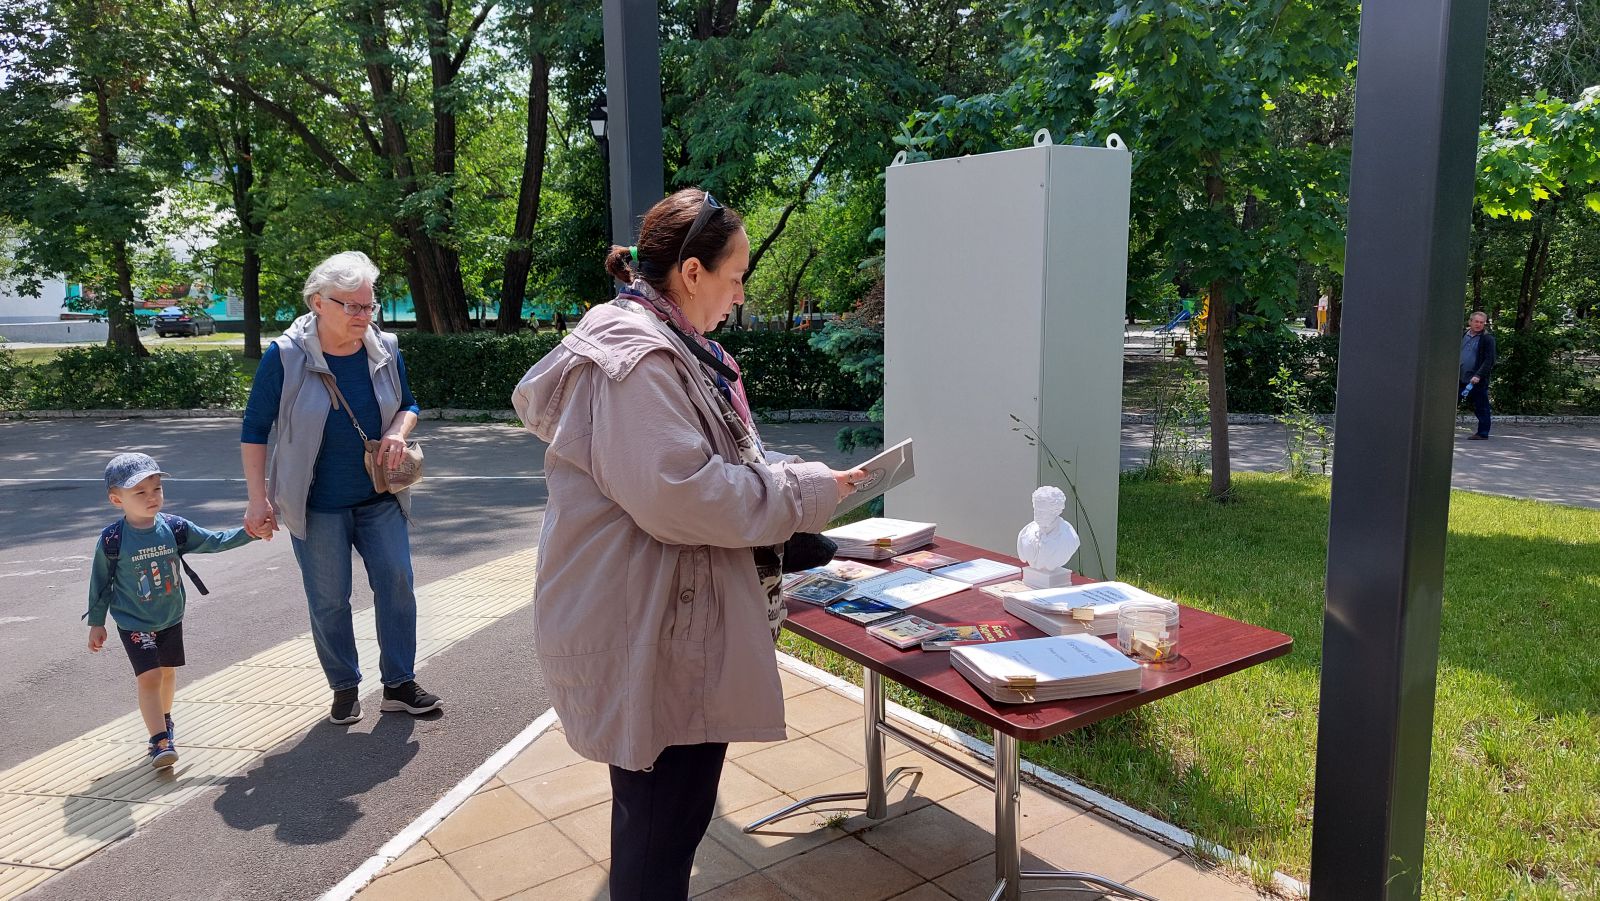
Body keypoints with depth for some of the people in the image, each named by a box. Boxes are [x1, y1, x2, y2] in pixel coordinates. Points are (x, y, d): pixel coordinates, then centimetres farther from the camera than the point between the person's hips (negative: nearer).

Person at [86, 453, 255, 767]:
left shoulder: (174, 527, -10)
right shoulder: (112, 540, -17)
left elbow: (214, 541, 0)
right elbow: (100, 582, -6)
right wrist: (96, 623, 2)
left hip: (171, 618, 4)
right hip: (134, 623, -4)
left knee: (168, 671, 19)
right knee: (149, 676, -13)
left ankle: (163, 719, 44)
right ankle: (160, 741, -10)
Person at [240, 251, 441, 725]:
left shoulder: (385, 350, -3)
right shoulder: (285, 356, -13)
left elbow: (407, 404, 12)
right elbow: (255, 429, -6)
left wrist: (399, 431, -12)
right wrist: (258, 499, -9)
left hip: (379, 498, 3)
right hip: (317, 504, -3)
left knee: (397, 583, -2)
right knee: (328, 601, 5)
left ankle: (399, 684, 11)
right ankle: (345, 687, 22)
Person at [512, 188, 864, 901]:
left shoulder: (665, 345, 15)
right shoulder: (636, 358, -20)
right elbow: (679, 495, -28)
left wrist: (790, 478, 10)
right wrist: (805, 491, -17)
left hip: (668, 621, 11)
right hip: (650, 634, -11)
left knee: (658, 805, 23)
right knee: (664, 815, 2)